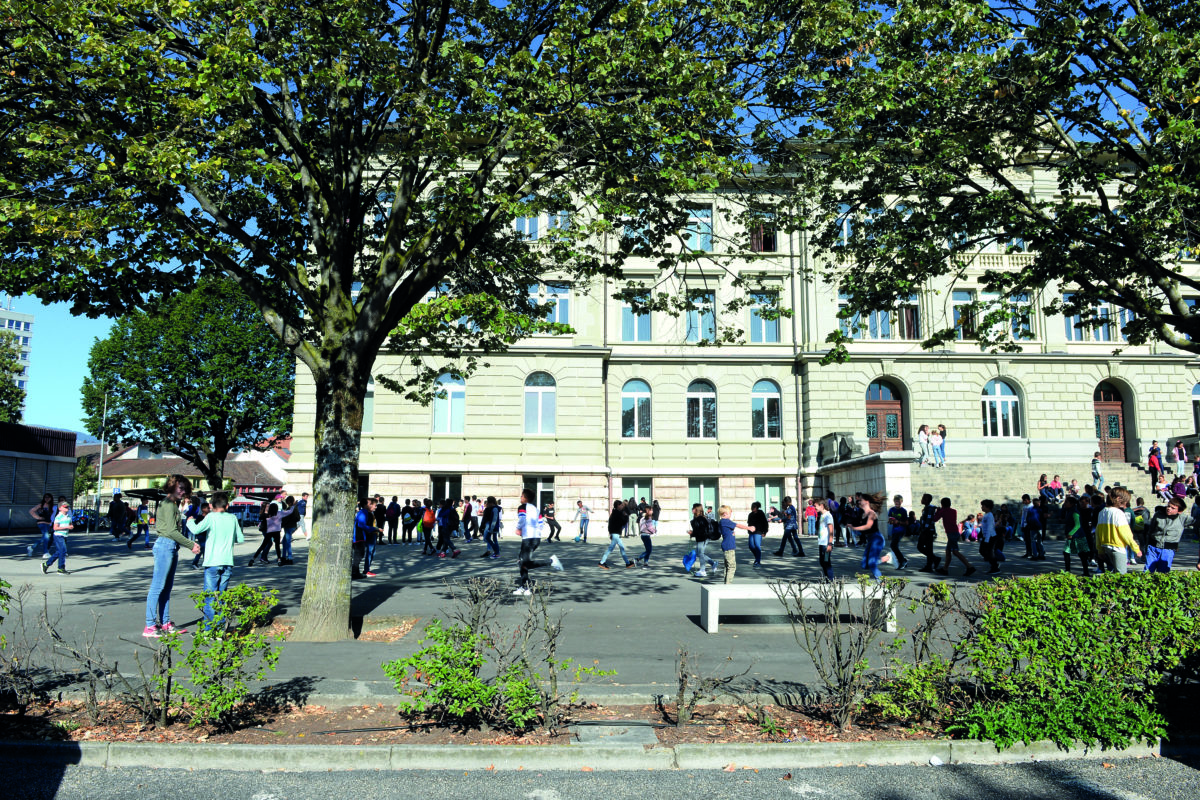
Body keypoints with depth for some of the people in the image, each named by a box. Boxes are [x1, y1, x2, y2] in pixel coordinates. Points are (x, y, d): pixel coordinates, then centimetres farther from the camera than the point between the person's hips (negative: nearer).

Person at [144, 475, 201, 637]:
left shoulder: (173, 504, 18)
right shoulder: (168, 504, -10)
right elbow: (171, 531, -16)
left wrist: (190, 544, 7)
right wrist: (191, 545, -13)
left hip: (172, 547, 10)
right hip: (165, 545, -10)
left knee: (167, 587, 12)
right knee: (158, 586, -7)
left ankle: (165, 623, 17)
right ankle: (149, 626, -4)